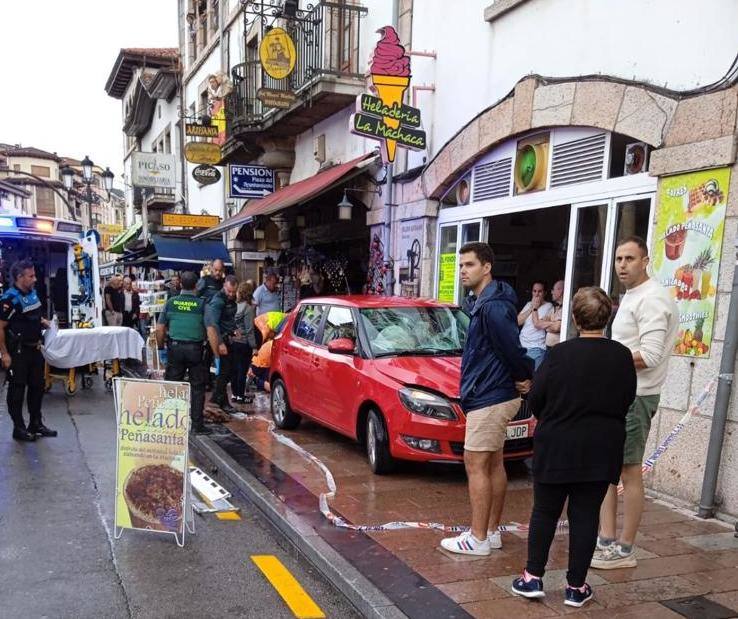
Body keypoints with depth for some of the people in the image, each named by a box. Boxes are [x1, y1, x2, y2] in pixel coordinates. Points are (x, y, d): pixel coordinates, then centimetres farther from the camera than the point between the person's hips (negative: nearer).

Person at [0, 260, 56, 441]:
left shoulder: (32, 293, 6)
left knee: (37, 386, 13)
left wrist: (43, 321, 4)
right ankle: (19, 428, 12)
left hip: (34, 349, 8)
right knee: (17, 390, 3)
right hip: (17, 351, -8)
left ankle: (36, 424, 24)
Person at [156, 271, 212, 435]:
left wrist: (161, 348, 13)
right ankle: (197, 424, 10)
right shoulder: (202, 304, -4)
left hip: (175, 348, 2)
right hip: (195, 349, -2)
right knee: (197, 387, 7)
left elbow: (160, 329, 2)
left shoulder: (171, 302, 2)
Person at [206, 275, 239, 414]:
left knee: (230, 370, 15)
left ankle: (216, 396, 28)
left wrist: (235, 328, 8)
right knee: (224, 370, -3)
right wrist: (220, 343, -32)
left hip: (228, 338, 9)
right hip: (221, 339, -9)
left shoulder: (232, 299, 9)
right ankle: (223, 403, 7)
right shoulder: (218, 301, -18)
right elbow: (213, 324, -27)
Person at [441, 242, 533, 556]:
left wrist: (526, 377, -4)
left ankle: (478, 539, 5)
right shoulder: (482, 303, 13)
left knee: (476, 465, -4)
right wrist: (525, 378, 5)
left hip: (489, 399, -10)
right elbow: (509, 350, 16)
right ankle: (492, 532, 24)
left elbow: (512, 349, -21)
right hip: (494, 395, 10)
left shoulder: (492, 307, -20)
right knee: (493, 464, 14)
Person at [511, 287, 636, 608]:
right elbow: (627, 401, 6)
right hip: (602, 450, 2)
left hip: (557, 447, -2)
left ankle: (533, 577, 16)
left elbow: (535, 399, -7)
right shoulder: (622, 356, -4)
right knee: (585, 515, 10)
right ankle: (576, 586, 17)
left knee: (545, 511, 12)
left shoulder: (560, 354, -14)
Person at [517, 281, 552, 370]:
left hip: (536, 348, -6)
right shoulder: (528, 304, 14)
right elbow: (518, 321, 2)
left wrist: (535, 308, -5)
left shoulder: (548, 307, -4)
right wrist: (531, 308, -2)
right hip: (521, 346, 6)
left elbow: (537, 324, -15)